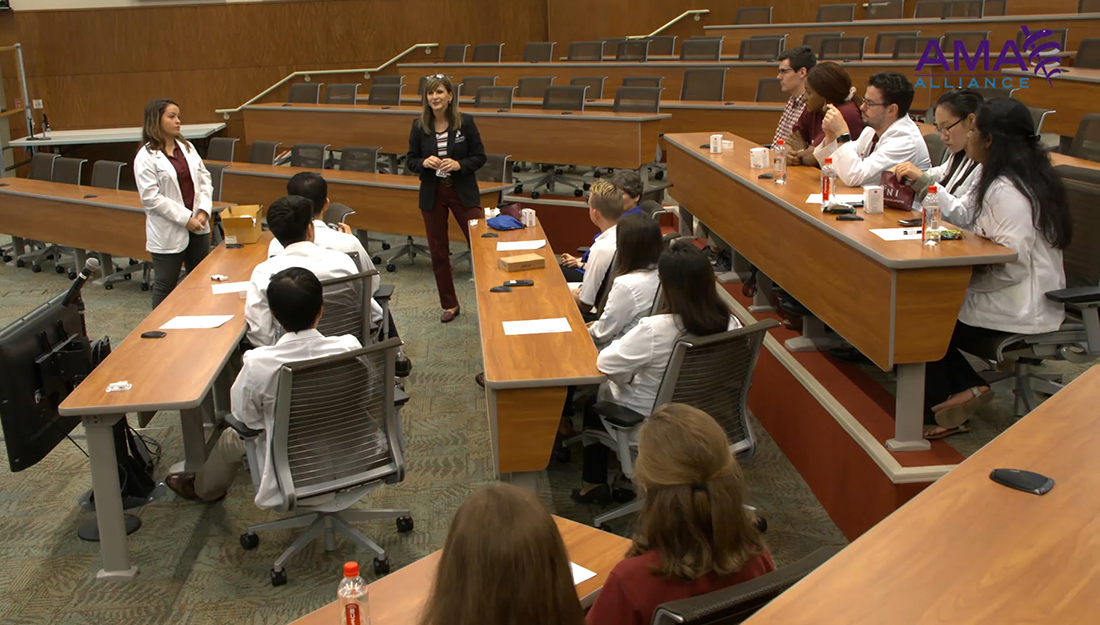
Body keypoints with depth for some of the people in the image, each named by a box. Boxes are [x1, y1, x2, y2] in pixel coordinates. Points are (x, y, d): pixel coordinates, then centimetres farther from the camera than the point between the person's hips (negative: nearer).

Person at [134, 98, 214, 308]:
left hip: (197, 227, 6)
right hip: (168, 232, -6)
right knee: (165, 286, 5)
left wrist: (204, 211, -8)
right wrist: (185, 218, -17)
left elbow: (205, 179, 8)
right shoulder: (146, 157, -10)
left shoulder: (187, 147, 8)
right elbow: (151, 198, -15)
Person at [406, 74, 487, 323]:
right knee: (438, 251, 9)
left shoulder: (465, 122, -8)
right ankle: (449, 305, 23)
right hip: (432, 194, 3)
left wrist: (459, 164, -21)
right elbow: (410, 161, 4)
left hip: (464, 193, -2)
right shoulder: (419, 125, -2)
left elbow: (480, 157, -4)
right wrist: (424, 162, -17)